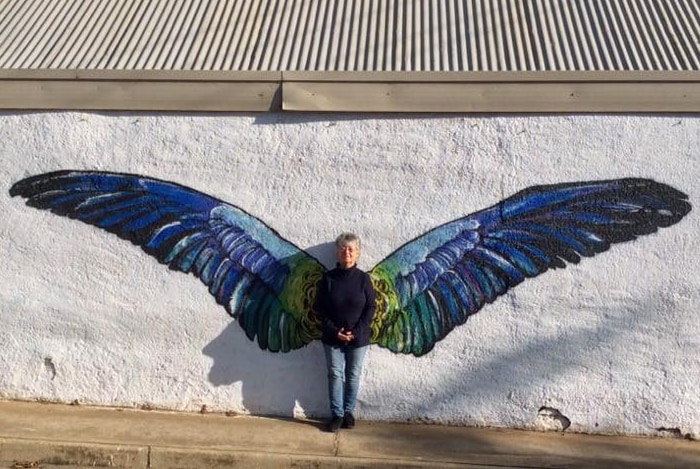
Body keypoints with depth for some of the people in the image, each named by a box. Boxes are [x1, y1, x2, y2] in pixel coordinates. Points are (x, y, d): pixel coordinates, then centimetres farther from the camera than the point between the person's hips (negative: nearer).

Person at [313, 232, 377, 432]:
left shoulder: (363, 278, -5)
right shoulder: (328, 278, -5)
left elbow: (371, 307, -4)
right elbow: (319, 308, -2)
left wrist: (356, 331, -13)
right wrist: (333, 330, -12)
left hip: (358, 338, 0)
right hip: (332, 337, 0)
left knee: (353, 376, 10)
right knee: (335, 375, 7)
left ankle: (349, 412, 25)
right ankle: (337, 414, 19)